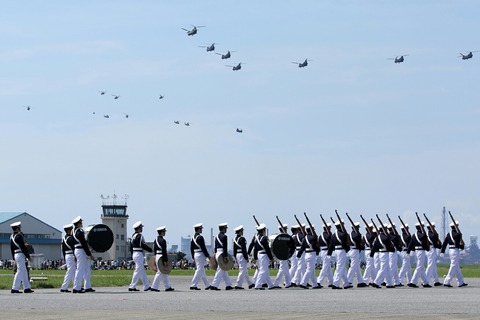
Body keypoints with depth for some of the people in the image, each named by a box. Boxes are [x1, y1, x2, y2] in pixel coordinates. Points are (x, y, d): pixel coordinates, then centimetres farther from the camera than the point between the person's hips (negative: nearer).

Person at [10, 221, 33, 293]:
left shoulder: (12, 237, 13)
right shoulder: (19, 236, -15)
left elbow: (12, 248, 18)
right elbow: (23, 247, -17)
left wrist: (14, 258, 23)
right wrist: (28, 256, -11)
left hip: (16, 255, 9)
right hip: (20, 254, -9)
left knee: (24, 272, 12)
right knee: (20, 271, -6)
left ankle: (27, 288, 13)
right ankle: (15, 289, -7)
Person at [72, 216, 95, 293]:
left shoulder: (74, 231, 12)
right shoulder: (79, 232, -18)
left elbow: (73, 243, 17)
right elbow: (84, 244, -19)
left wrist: (75, 255, 23)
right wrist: (89, 254, -16)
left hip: (76, 250, 10)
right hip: (81, 251, -10)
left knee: (87, 269, 14)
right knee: (80, 270, -7)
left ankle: (87, 287, 16)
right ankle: (76, 288, -6)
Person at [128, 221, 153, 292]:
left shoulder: (133, 236, 14)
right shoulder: (139, 236, -15)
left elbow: (131, 246, 18)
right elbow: (143, 245, -20)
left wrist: (132, 256, 22)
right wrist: (150, 249, -6)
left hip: (134, 254, 10)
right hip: (139, 254, -10)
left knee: (142, 272, 14)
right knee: (138, 271, -6)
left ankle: (146, 286, 18)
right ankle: (132, 287, -7)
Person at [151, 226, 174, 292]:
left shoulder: (156, 240, 12)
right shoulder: (163, 241, -17)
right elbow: (164, 251, -20)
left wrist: (156, 258, 21)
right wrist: (165, 260, -19)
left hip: (157, 256, 10)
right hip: (161, 257, -10)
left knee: (164, 273, 15)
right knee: (160, 272, -5)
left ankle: (168, 287, 19)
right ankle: (154, 287, -5)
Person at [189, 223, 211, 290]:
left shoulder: (193, 237, 11)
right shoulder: (200, 237, -15)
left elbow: (191, 249, 15)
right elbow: (203, 248, -18)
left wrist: (193, 257, 20)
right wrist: (208, 256, -11)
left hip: (195, 255, 9)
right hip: (201, 255, -9)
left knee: (202, 272, 13)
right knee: (199, 271, -7)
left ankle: (207, 285, 20)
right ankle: (193, 285, -10)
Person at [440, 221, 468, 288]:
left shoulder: (449, 234, 10)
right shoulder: (457, 234, -14)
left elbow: (444, 243, 7)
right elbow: (457, 244, -20)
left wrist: (442, 252, 8)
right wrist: (462, 246, -2)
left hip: (450, 250, 9)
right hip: (455, 250, -9)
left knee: (457, 267, 14)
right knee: (453, 267, -6)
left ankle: (461, 282, 20)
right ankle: (447, 282, -10)